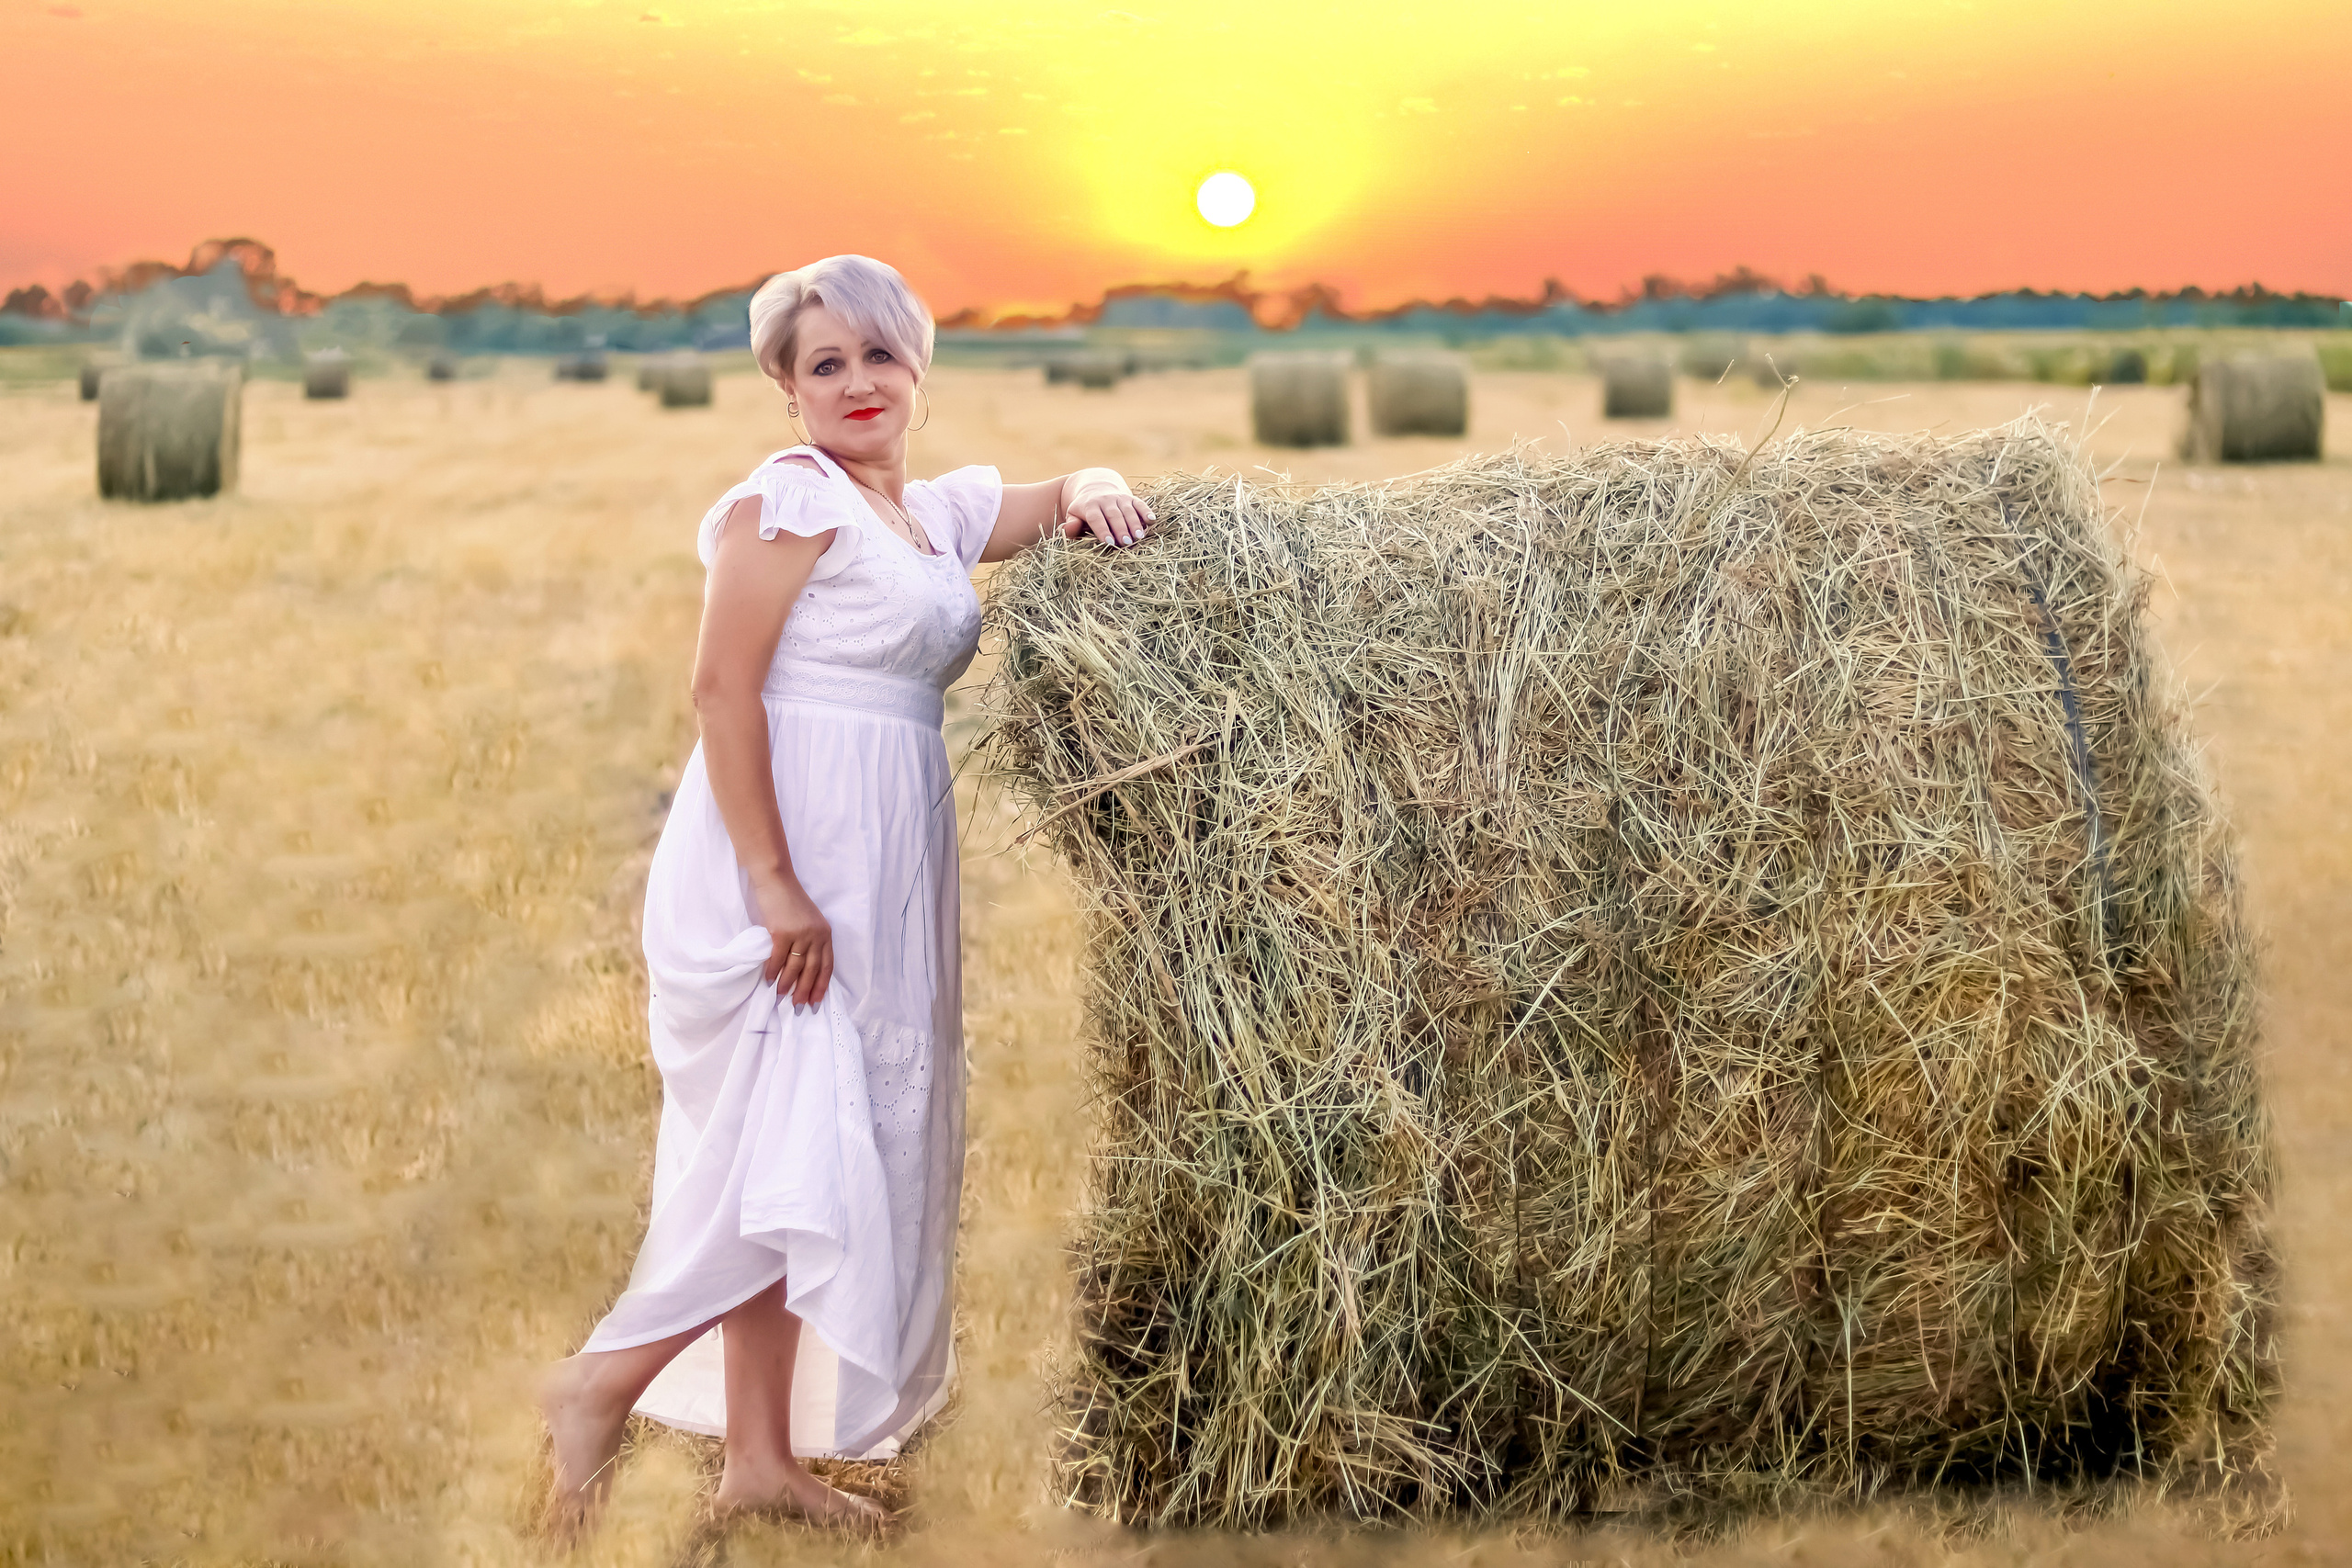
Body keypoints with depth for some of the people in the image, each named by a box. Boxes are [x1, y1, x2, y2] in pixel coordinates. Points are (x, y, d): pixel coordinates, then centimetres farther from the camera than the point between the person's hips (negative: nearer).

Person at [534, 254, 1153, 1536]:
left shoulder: (944, 510, 14)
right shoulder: (792, 498, -10)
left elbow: (1068, 499, 26)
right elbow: (722, 686, -16)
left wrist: (1087, 494, 0)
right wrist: (775, 885, -22)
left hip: (883, 876, 9)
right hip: (778, 863, -9)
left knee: (809, 1167, 12)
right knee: (796, 1156, -12)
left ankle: (762, 1455, 20)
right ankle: (600, 1384, 3)